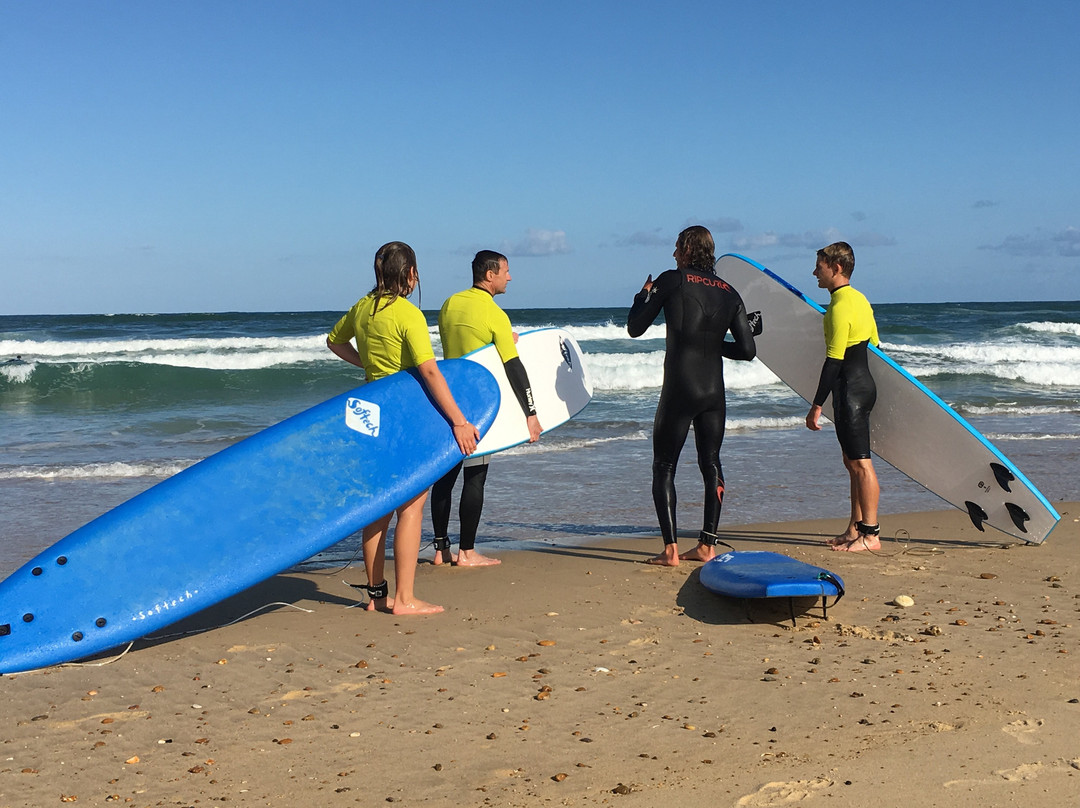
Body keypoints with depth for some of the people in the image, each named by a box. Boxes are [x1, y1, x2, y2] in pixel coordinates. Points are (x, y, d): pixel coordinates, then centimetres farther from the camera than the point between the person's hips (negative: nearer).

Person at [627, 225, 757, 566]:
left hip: (679, 391, -4)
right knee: (711, 464, 14)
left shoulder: (672, 281, -4)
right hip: (714, 392, 5)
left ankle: (670, 550, -3)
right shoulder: (729, 293, 9)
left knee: (664, 468, 4)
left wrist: (643, 295, 18)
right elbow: (748, 349, 7)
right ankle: (707, 545, 15)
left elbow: (635, 328, 0)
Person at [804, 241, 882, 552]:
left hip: (850, 389, -10)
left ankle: (871, 534, -5)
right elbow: (874, 345, 20)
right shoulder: (859, 299, 14)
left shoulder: (839, 307, -17)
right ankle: (855, 529, 21)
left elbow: (833, 361, -20)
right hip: (864, 384, 10)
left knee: (860, 462, -8)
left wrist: (817, 405, -19)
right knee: (853, 462, 14)